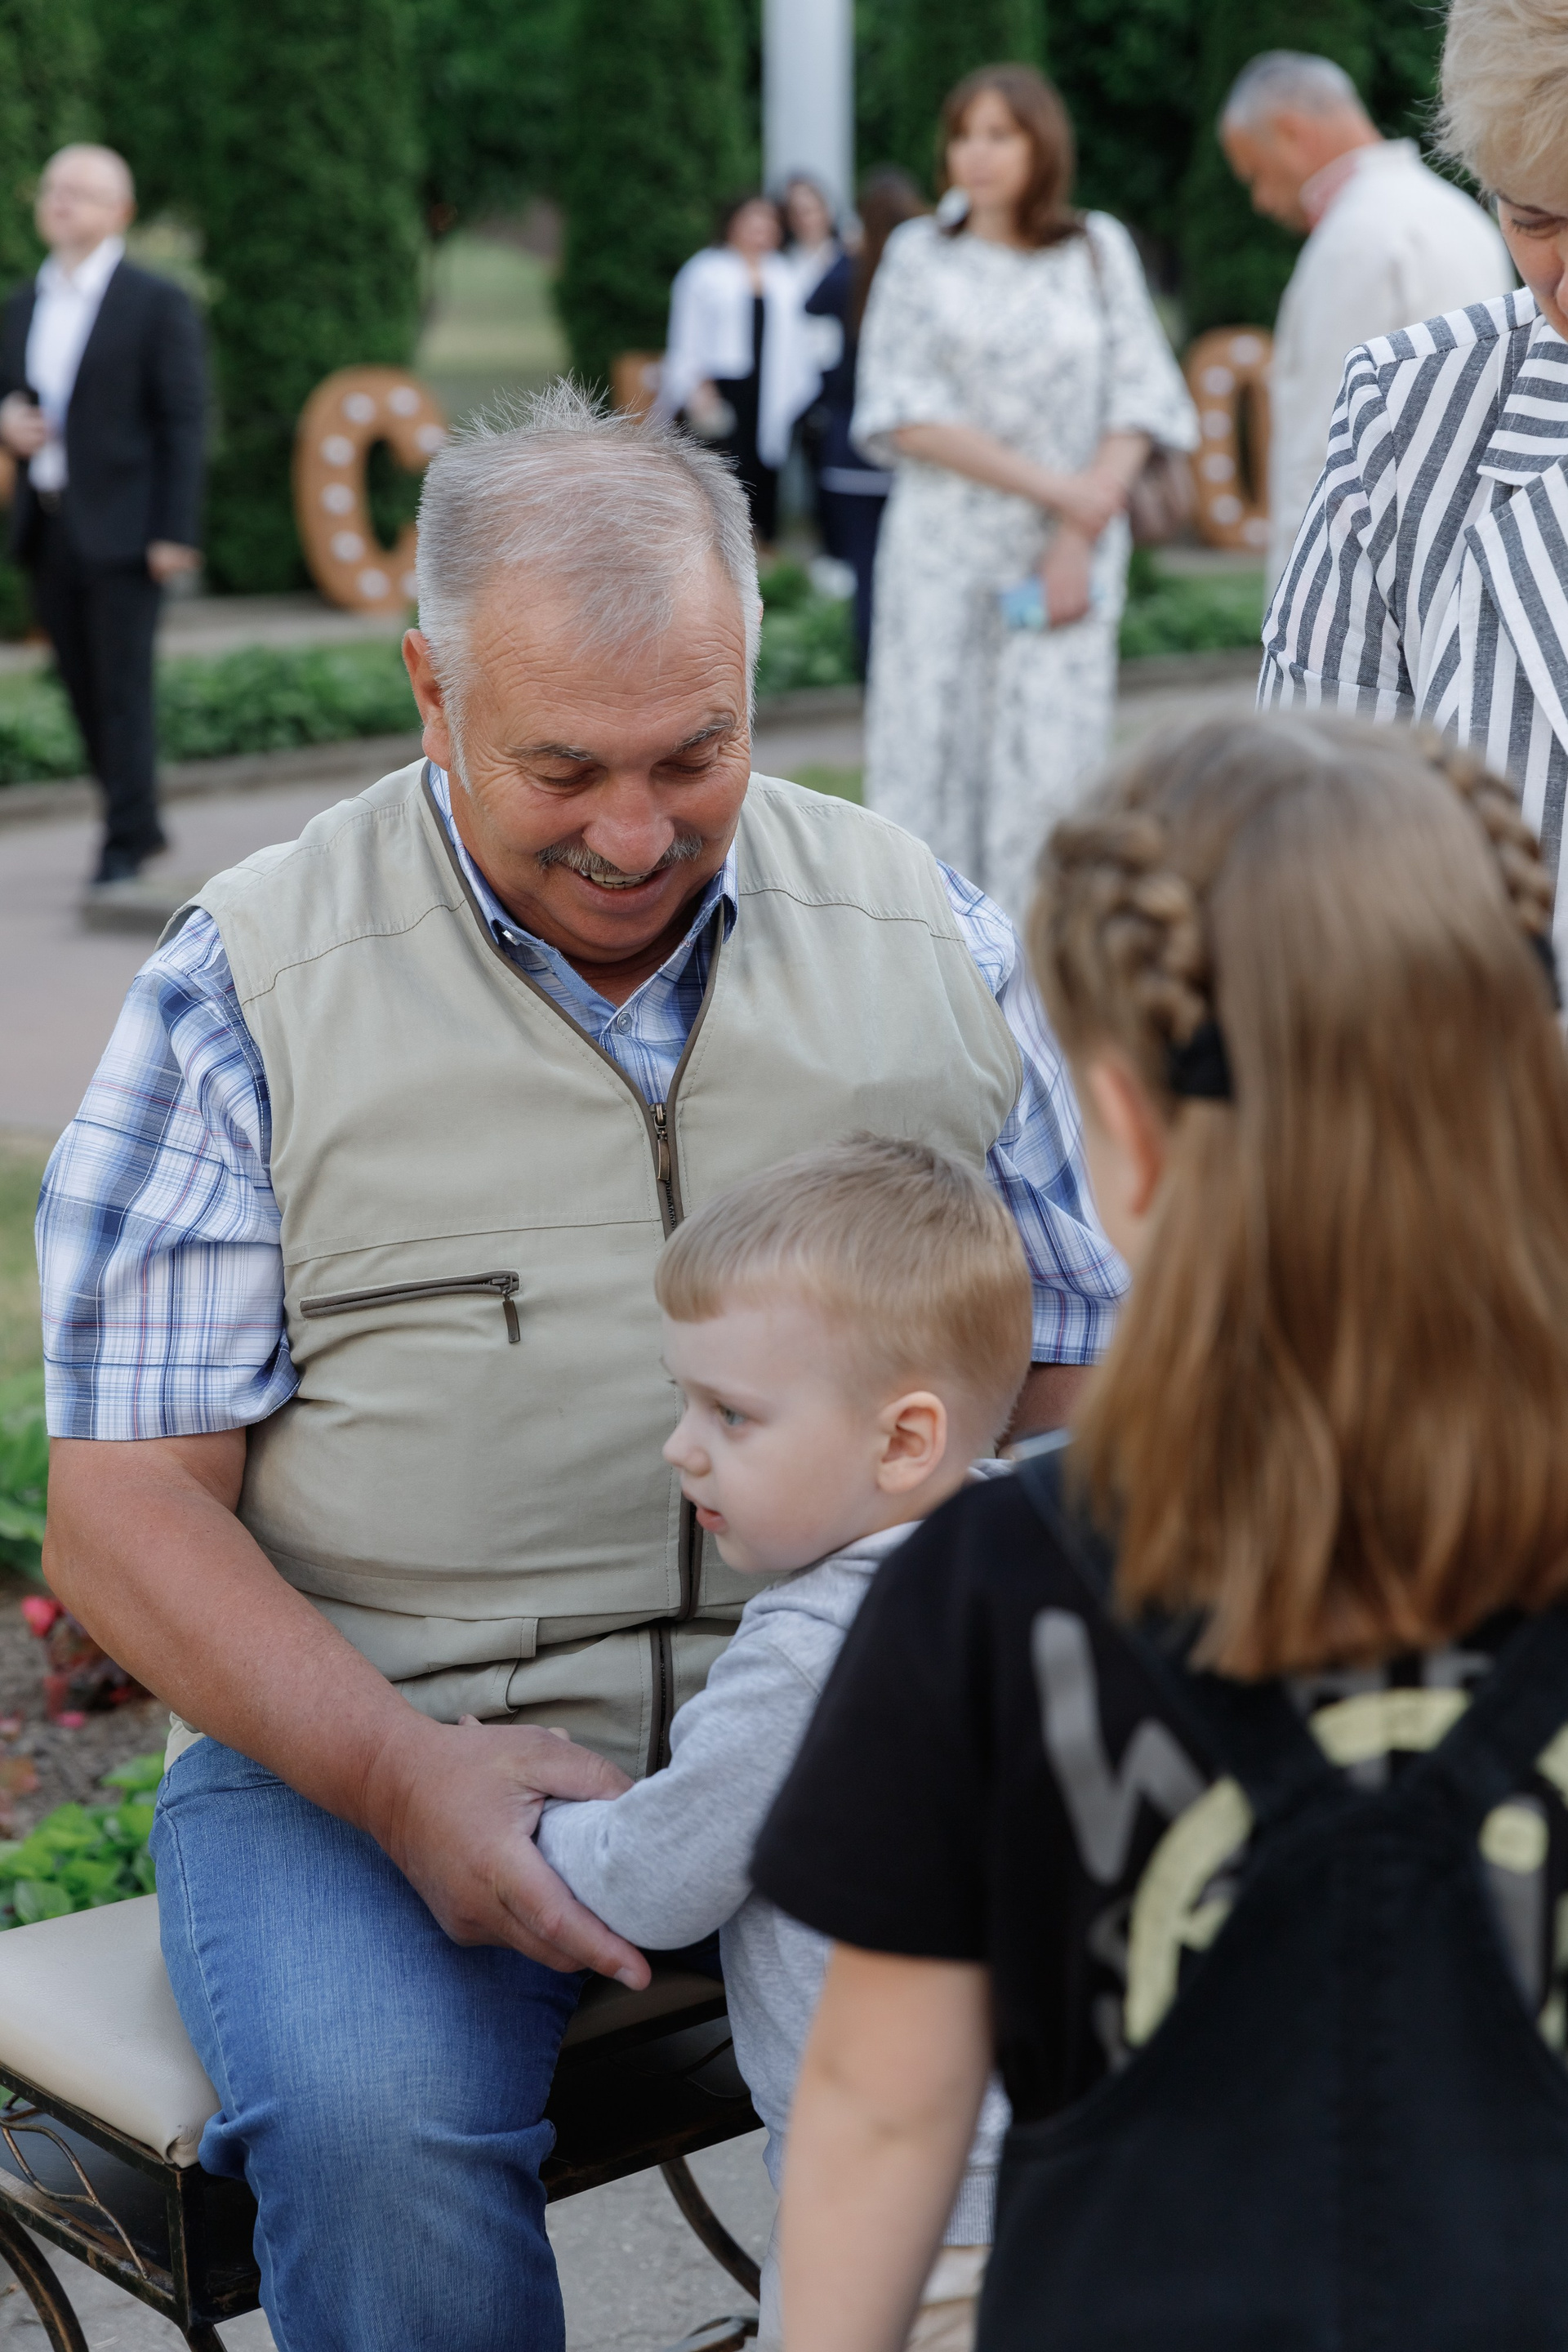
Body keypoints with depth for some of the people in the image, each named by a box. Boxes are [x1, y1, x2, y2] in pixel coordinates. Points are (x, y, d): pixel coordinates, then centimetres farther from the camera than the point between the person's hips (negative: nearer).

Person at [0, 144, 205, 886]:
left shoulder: (157, 304, -4)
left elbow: (183, 422, -8)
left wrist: (174, 532, -14)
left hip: (121, 528, -6)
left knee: (122, 687, -5)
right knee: (84, 687, 8)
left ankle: (126, 839, 3)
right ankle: (137, 822, 20)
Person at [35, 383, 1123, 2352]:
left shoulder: (933, 947, 8)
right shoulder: (253, 990, -1)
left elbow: (1074, 1375, 11)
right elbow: (123, 1497, -3)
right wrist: (396, 1771, -20)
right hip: (362, 1736, -2)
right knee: (376, 2131, -30)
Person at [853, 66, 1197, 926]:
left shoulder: (1099, 249, 7)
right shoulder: (919, 254, 5)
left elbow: (1138, 401, 3)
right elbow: (903, 416, -3)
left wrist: (1078, 537, -9)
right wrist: (1052, 487, -10)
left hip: (1066, 556, 0)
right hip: (942, 556, 0)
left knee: (1050, 765, -6)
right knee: (932, 757, -3)